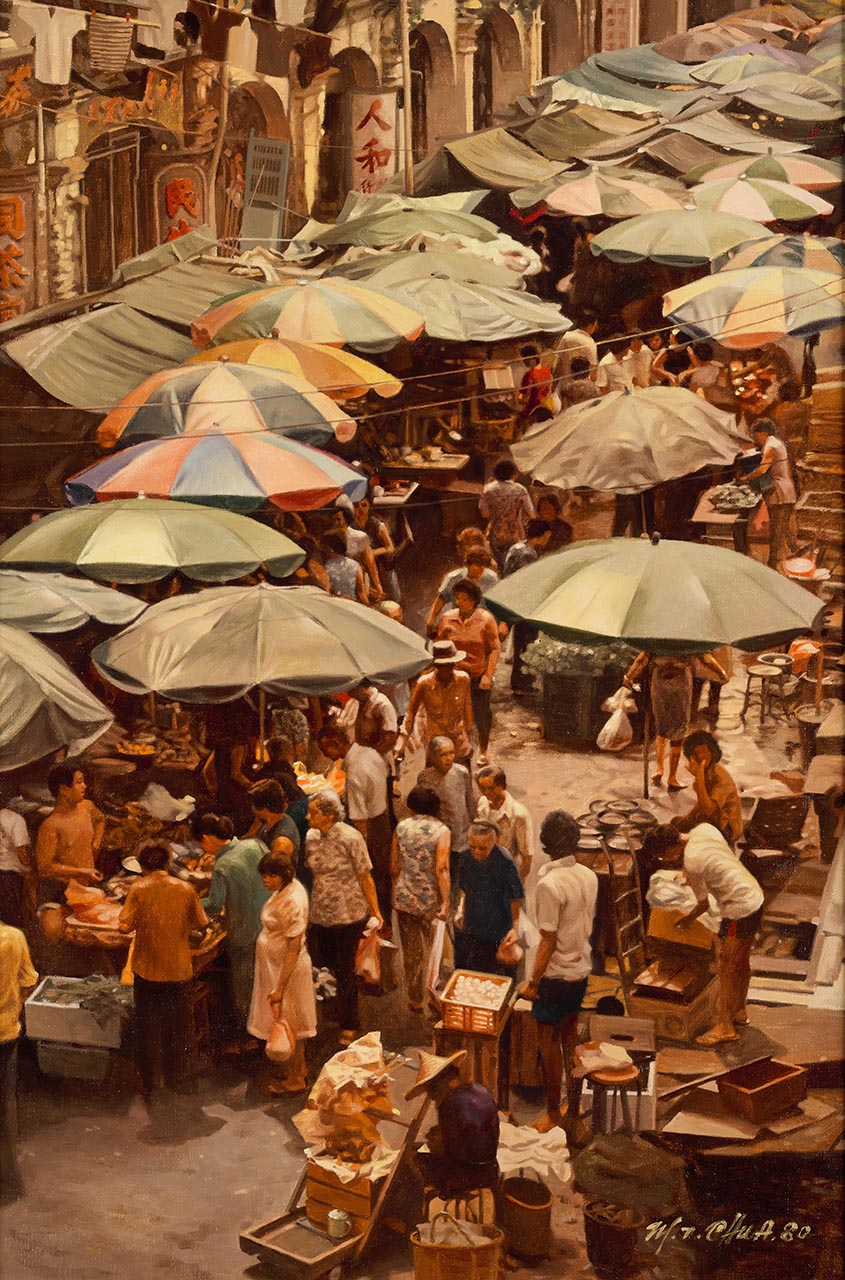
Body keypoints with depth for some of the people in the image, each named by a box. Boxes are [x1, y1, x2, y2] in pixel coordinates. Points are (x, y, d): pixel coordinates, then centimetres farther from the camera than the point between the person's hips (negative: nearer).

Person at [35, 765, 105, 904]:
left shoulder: (87, 807, 1)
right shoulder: (50, 825, -20)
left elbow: (100, 820, 27)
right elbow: (45, 866, -19)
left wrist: (95, 844, 12)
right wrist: (81, 872, -19)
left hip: (86, 884, 6)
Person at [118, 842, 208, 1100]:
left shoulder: (139, 889, -10)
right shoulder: (185, 889, -6)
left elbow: (124, 926, -15)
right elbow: (202, 924, 0)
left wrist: (141, 922, 6)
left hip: (147, 970, -1)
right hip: (179, 969, 1)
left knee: (148, 1030, 11)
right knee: (178, 1028, 16)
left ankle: (149, 1087, 16)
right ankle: (177, 1081, 26)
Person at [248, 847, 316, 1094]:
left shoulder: (293, 902, -29)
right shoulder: (286, 888, -3)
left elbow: (293, 948, -29)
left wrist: (280, 988, -27)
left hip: (287, 970, -10)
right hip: (275, 965, 10)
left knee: (288, 1026, 7)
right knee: (290, 1025, 22)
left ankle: (295, 1079, 22)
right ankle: (298, 1070, 37)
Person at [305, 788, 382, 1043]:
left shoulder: (350, 838, -17)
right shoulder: (311, 838, -1)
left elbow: (365, 878, -10)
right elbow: (311, 875, 10)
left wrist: (375, 912, -8)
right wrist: (306, 911, 12)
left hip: (349, 916, -5)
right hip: (319, 915, 5)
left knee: (344, 970, 4)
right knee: (321, 965, 8)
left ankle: (349, 1027, 20)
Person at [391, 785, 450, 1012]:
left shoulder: (402, 828, -3)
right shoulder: (441, 831, -13)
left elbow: (394, 867, 4)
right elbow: (442, 870, -16)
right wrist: (445, 902, -10)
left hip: (404, 899, 3)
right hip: (430, 900, -3)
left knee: (411, 951, 14)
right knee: (433, 950, 15)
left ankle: (415, 1000, 24)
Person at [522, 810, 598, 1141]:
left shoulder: (549, 884, -24)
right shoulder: (589, 877, -2)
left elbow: (548, 941, -21)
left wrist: (533, 981, -12)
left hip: (556, 975, -7)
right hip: (582, 970, 7)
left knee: (550, 1044, 9)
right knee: (571, 1041, 17)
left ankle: (553, 1116, 20)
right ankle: (573, 1116, 25)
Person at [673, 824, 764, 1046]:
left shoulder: (692, 862, -22)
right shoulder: (704, 829, -1)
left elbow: (703, 904, -9)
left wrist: (686, 920, 9)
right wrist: (692, 878, 16)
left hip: (739, 910, -9)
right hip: (756, 897, 9)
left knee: (727, 969, 1)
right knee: (742, 963, 22)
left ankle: (725, 1027, 7)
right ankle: (739, 1012, 37)